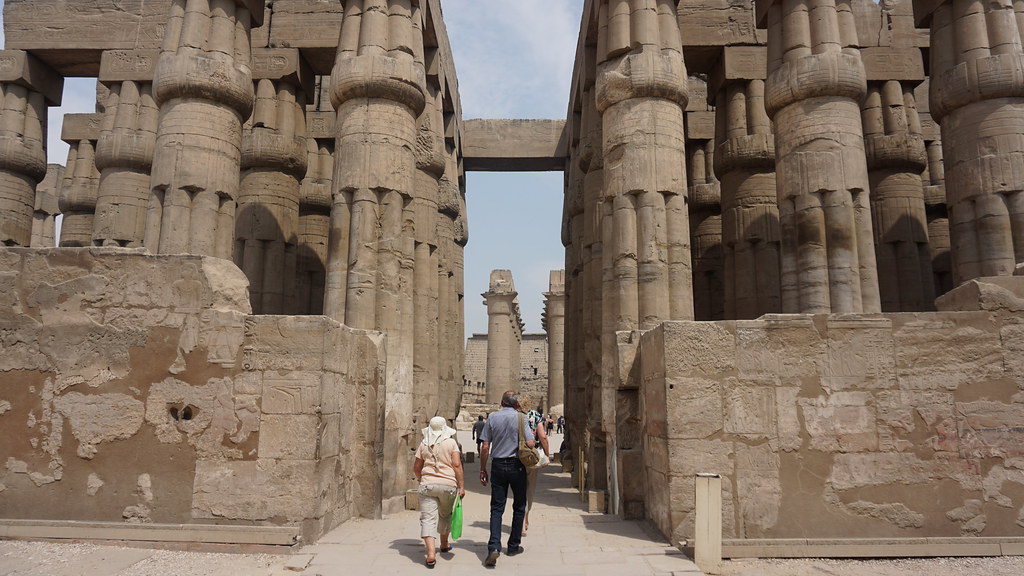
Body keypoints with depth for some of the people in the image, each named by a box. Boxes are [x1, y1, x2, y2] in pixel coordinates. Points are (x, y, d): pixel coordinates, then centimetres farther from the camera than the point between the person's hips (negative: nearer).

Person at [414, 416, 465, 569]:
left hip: (427, 484, 0)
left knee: (428, 518, -4)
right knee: (445, 515, 21)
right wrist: (461, 486, -2)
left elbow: (416, 468, 12)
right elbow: (456, 465, -6)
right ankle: (444, 544, 40)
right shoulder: (451, 442, 1)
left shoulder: (424, 444, 6)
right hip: (448, 484, 0)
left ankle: (431, 553, -18)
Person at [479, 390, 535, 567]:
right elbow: (530, 444, -14)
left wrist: (482, 470, 6)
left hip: (498, 466, 2)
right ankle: (513, 546, 21)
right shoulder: (520, 418, -6)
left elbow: (485, 447, -2)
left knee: (497, 508, 3)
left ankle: (494, 546, -12)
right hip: (517, 466, -1)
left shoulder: (492, 417, -1)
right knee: (519, 507, 14)